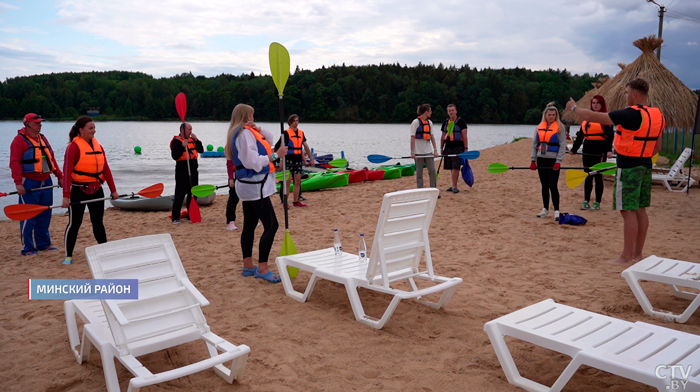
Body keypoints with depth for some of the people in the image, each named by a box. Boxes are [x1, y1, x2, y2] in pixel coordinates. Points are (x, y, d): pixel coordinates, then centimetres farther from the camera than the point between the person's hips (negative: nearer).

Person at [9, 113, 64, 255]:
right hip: (29, 183, -7)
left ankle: (43, 243, 23)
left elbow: (51, 158, 19)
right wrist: (18, 182, -20)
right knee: (28, 217, -1)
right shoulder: (20, 139, -7)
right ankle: (28, 248, 6)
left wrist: (59, 175, 13)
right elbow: (14, 162, -13)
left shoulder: (42, 138, 15)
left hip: (46, 182, 7)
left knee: (45, 215, 13)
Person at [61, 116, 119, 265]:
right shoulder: (73, 147, -11)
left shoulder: (98, 146, 7)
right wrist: (66, 196, -21)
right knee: (74, 223, 1)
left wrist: (113, 190, 8)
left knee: (98, 222, 12)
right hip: (78, 191, -5)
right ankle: (68, 256, 12)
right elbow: (67, 172, -16)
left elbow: (106, 169, 9)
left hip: (96, 190, 5)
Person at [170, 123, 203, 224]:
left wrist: (196, 140, -3)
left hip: (193, 171, 7)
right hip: (182, 172, -7)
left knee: (193, 194, 13)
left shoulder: (192, 139, 13)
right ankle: (175, 218, -3)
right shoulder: (176, 141, -9)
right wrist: (183, 146, -29)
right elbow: (175, 156, -19)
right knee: (180, 195, -7)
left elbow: (201, 150, 9)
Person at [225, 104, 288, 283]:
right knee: (271, 225, -9)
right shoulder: (244, 133, -15)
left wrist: (258, 130, 1)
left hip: (249, 185, 10)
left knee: (249, 225, 12)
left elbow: (269, 138, 19)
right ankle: (262, 268, -6)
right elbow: (253, 162, -23)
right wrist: (275, 155, -20)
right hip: (254, 185, -10)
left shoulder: (245, 132, 14)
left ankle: (248, 266, 18)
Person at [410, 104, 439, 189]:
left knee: (432, 171, 1)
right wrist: (412, 152, -14)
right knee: (419, 172, 1)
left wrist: (435, 150, 6)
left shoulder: (429, 122, 13)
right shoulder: (416, 122, -6)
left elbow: (432, 136, 14)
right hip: (419, 152, -5)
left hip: (429, 151, 6)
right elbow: (412, 138, -9)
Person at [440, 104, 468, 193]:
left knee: (455, 167, -12)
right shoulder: (445, 122, 14)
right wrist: (441, 148, 15)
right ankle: (454, 185, 16)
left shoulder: (460, 121, -2)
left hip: (458, 147, -6)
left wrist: (466, 148, -12)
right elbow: (443, 137, 19)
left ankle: (454, 187, -10)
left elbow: (464, 136, -7)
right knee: (451, 168, 8)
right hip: (448, 148, 6)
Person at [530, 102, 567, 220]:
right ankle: (545, 210, 18)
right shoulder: (540, 127, 10)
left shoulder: (560, 127, -2)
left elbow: (562, 145, -6)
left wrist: (558, 161, -14)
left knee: (553, 185, -8)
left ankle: (556, 211, -4)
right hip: (541, 159, 5)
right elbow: (535, 144, 12)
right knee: (544, 185, 10)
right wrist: (533, 160, 5)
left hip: (553, 160, -5)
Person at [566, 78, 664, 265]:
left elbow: (593, 117, -16)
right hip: (645, 166, 8)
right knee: (640, 210, 12)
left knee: (629, 211, -4)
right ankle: (637, 254, 20)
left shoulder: (630, 114, -18)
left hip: (628, 168, -8)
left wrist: (574, 108, -1)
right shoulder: (658, 115, 8)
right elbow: (657, 147, 14)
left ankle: (626, 257, 1)